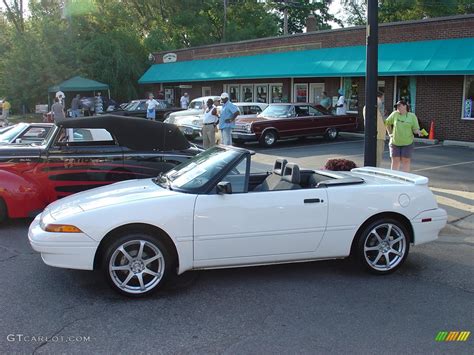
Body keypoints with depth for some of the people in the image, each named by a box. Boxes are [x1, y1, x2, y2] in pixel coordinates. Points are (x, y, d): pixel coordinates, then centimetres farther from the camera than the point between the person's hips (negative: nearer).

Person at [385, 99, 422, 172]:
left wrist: (418, 132, -22)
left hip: (407, 143, -1)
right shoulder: (395, 114, 1)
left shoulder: (412, 116, -1)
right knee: (395, 161, 4)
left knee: (406, 161, 2)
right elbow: (387, 123, 14)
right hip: (395, 142, 1)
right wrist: (390, 133, 10)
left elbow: (415, 129, -1)